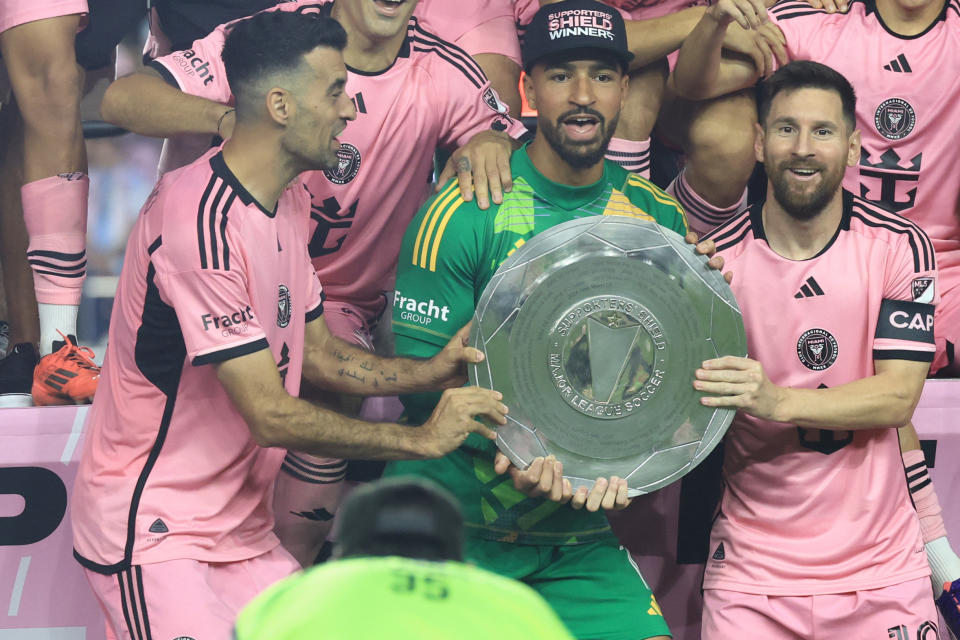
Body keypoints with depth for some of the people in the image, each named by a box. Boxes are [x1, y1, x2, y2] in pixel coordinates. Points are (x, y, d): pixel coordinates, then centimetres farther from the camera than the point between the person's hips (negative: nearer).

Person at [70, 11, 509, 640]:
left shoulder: (290, 201, 9)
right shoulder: (200, 222, -24)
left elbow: (317, 352, 13)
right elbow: (271, 415, -23)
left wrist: (431, 371, -3)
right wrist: (422, 439, -18)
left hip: (240, 528, 9)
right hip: (153, 533, -9)